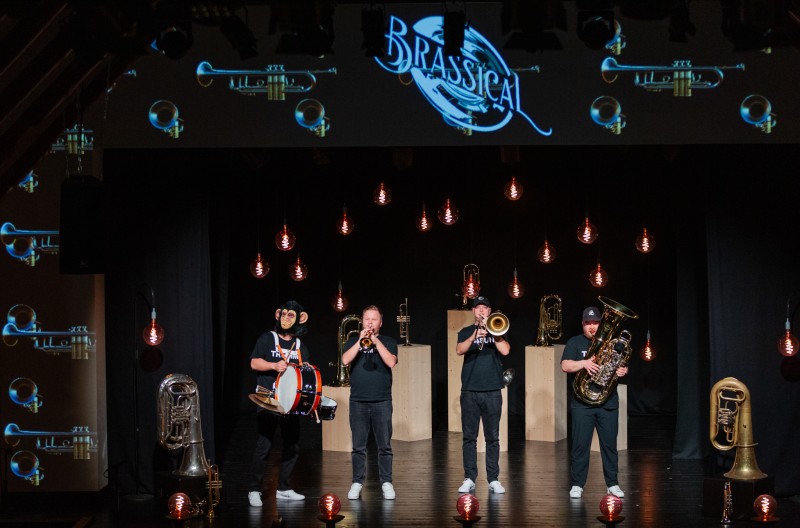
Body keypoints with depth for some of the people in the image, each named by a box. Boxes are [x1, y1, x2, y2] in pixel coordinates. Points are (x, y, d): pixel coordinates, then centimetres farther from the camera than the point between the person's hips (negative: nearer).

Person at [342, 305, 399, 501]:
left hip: (382, 401, -1)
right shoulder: (353, 342, 12)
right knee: (358, 446, 3)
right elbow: (345, 360, -6)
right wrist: (361, 340, -11)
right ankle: (357, 483, 9)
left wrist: (376, 341, -12)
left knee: (384, 446, -1)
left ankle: (386, 482, 5)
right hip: (358, 401, 1)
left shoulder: (388, 342, 9)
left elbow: (391, 362, -9)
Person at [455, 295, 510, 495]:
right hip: (469, 391, 0)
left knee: (492, 437, 1)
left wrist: (492, 332, -11)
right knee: (469, 437, 1)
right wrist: (474, 336, -26)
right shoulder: (465, 332, 10)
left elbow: (505, 350, -6)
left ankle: (493, 480, 4)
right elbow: (459, 350, -10)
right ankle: (469, 479, 5)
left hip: (492, 391, 0)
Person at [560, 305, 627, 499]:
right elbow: (565, 366, -9)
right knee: (580, 444, -2)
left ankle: (612, 483, 14)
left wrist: (623, 370, -8)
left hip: (608, 403, 3)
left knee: (609, 443, 5)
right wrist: (584, 363, -26)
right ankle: (577, 484, 5)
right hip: (582, 403, -2)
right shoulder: (575, 342, 4)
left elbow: (622, 365, 16)